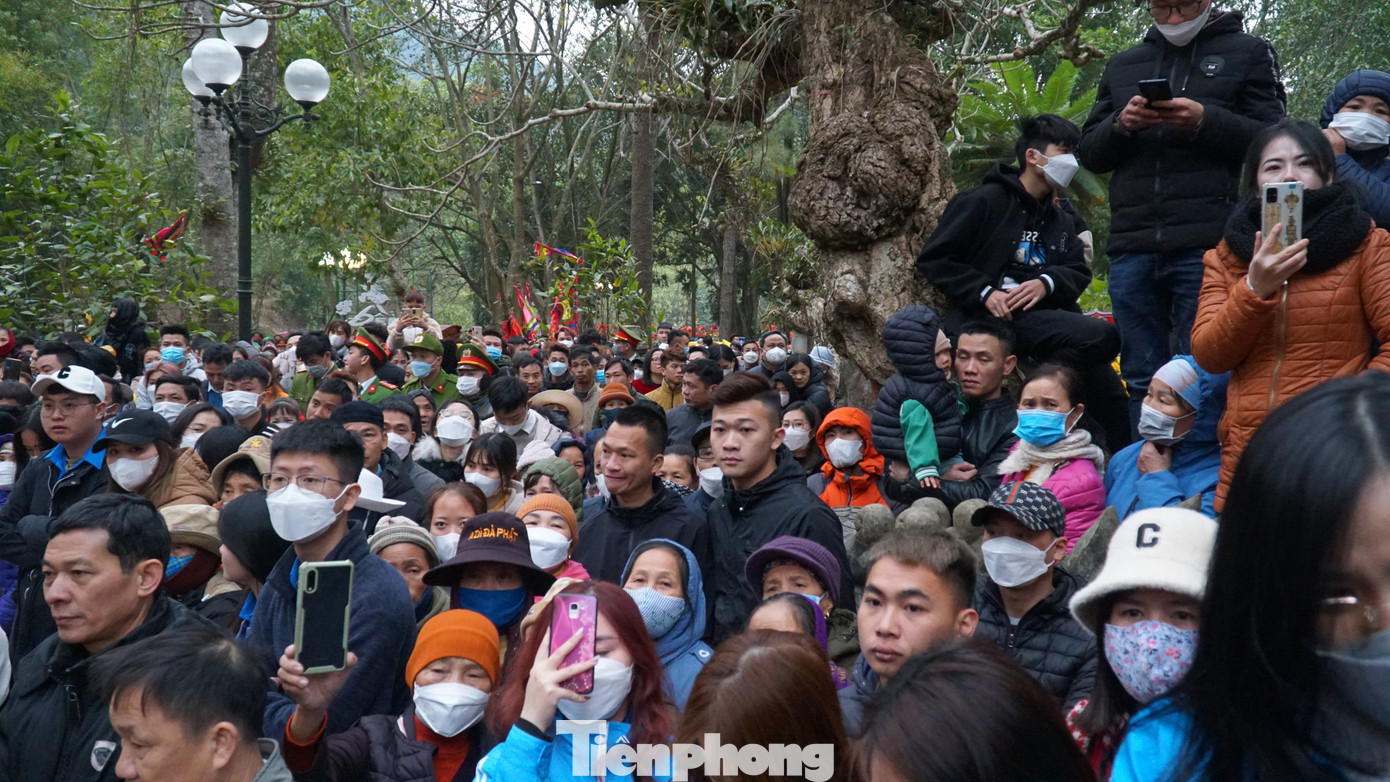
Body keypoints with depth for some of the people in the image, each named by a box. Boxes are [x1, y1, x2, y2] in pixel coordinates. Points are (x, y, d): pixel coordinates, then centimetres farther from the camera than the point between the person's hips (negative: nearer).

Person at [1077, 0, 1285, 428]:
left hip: (1206, 247, -4)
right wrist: (1120, 126, -3)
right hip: (1133, 246, 4)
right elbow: (1089, 153, 18)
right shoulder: (1122, 65, 22)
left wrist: (1206, 122, -14)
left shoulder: (1248, 52, 11)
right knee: (1141, 379, 6)